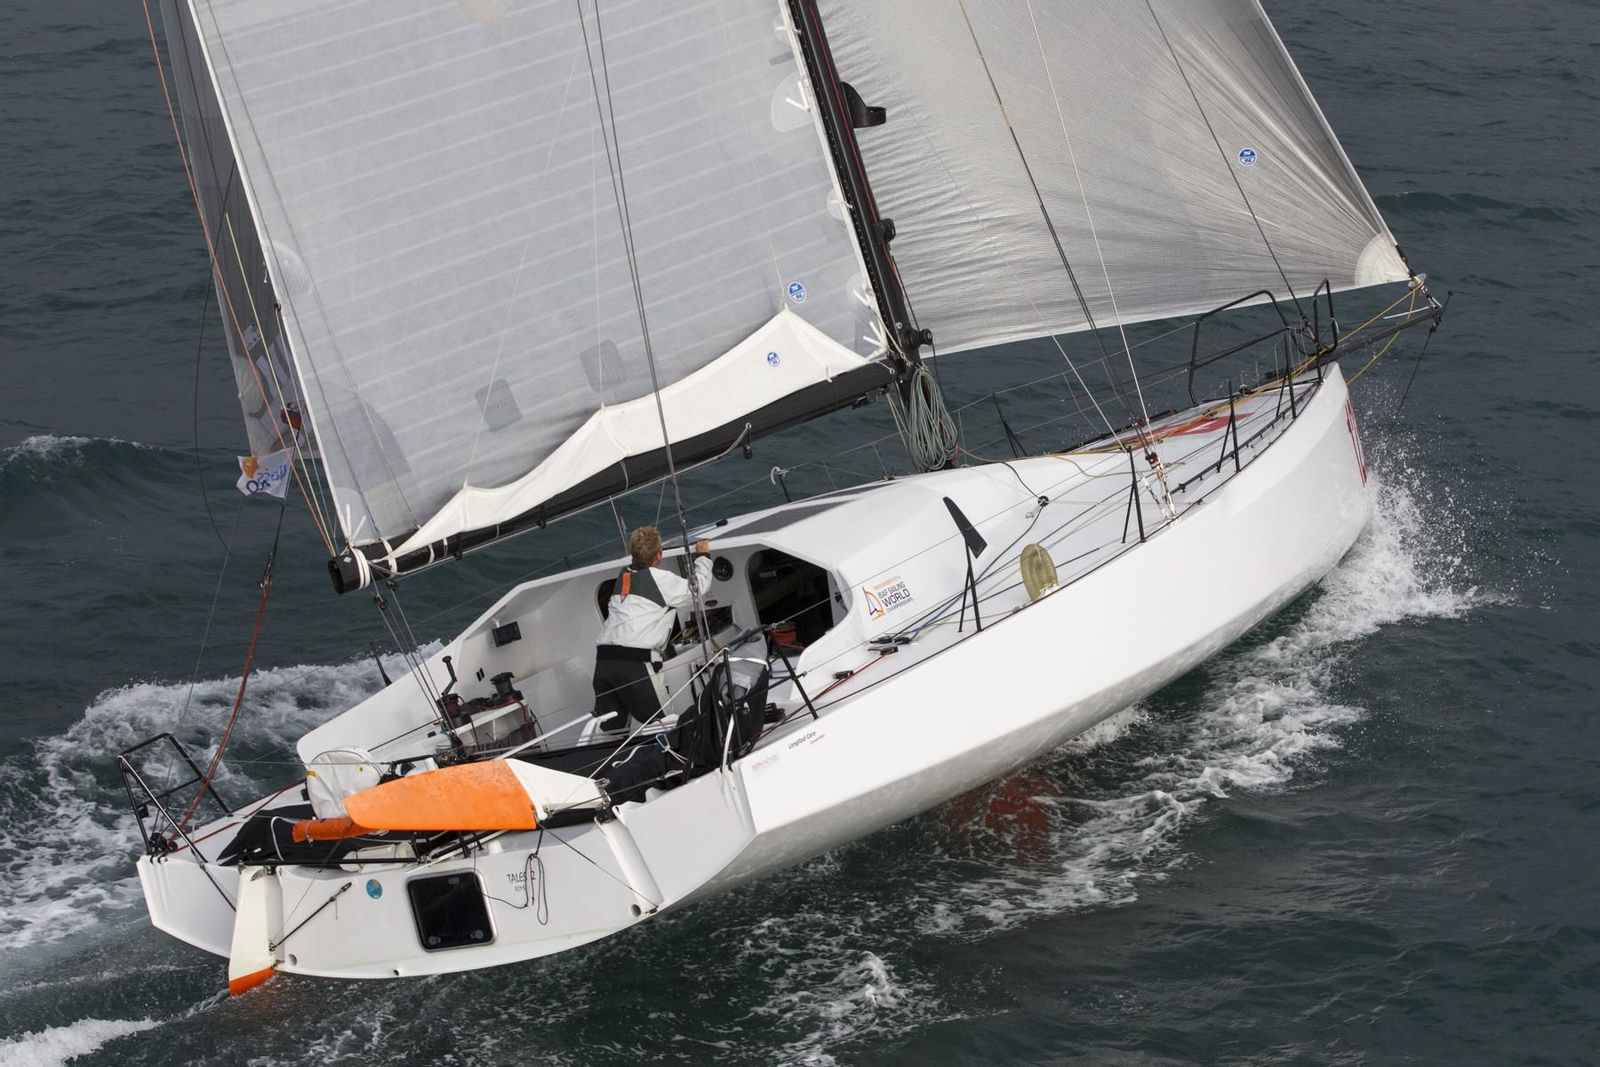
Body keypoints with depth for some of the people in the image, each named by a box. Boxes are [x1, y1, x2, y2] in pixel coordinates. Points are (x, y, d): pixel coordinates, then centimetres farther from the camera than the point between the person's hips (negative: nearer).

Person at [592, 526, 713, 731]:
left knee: (608, 728, 1)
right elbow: (699, 586, 12)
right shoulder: (661, 579, 0)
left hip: (603, 660, 6)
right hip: (635, 662, -6)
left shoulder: (623, 577, 19)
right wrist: (703, 556, 30)